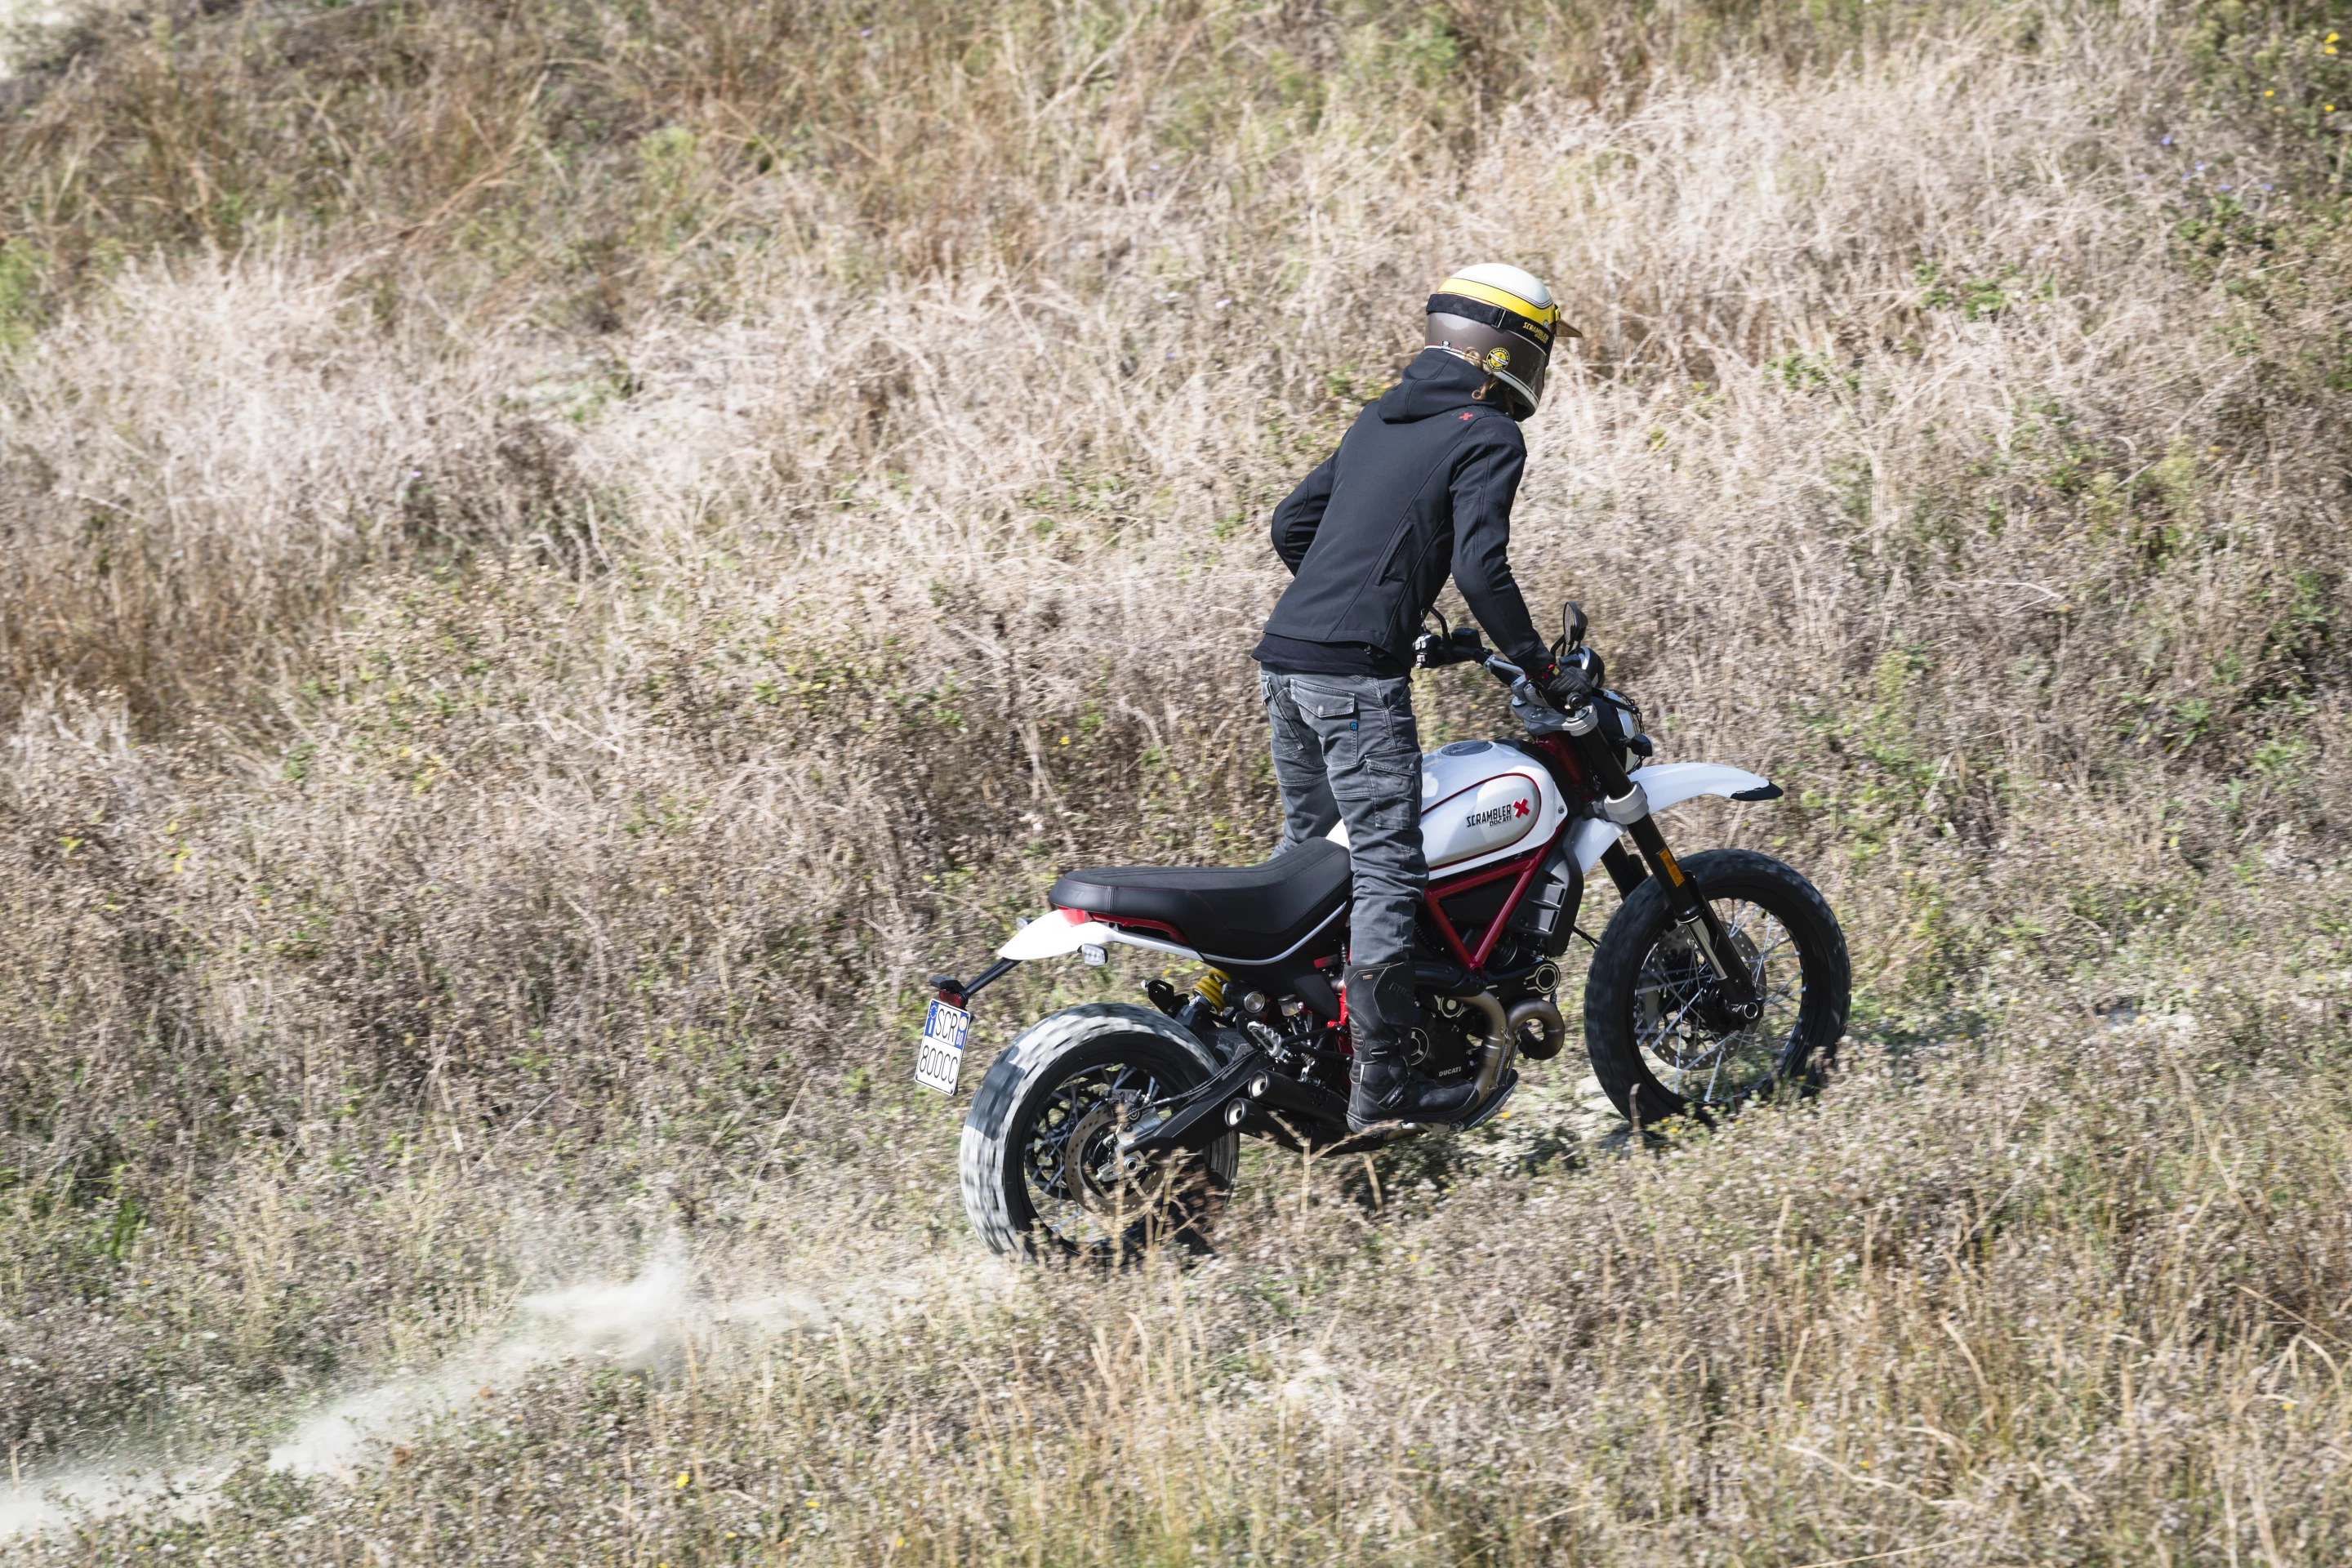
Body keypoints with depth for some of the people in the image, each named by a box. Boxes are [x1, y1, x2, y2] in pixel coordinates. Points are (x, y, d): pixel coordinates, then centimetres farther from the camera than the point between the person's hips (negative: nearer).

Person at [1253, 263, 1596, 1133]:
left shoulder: (1381, 421, 20)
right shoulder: (1488, 436, -5)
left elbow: (1291, 523, 23)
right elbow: (1480, 567, -16)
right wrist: (1541, 669, -7)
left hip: (1285, 658, 9)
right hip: (1357, 677, -9)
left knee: (1310, 851, 19)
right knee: (1387, 868, -8)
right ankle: (1379, 1080, -10)